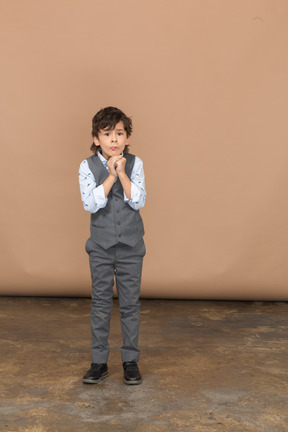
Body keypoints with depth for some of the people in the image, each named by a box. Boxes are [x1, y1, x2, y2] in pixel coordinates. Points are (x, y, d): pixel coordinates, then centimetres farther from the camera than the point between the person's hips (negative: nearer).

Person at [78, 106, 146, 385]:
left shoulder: (134, 164, -2)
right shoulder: (88, 166, -4)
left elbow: (138, 202, -11)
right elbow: (91, 204, -14)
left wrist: (122, 173, -17)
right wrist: (111, 175, -17)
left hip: (131, 245, 1)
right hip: (101, 245, 0)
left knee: (130, 304, 7)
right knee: (100, 303, 7)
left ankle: (130, 361, 20)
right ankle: (99, 362, 19)